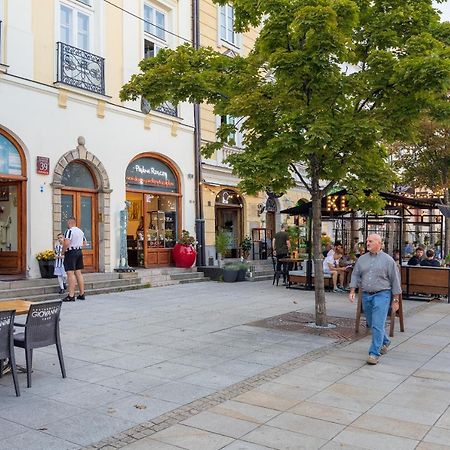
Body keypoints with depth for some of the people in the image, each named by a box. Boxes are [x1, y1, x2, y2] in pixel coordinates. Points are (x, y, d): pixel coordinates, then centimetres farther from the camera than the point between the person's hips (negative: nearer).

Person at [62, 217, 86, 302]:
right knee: (78, 273, 12)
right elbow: (84, 242, 21)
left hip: (71, 253, -8)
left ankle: (71, 296, -11)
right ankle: (82, 294, 15)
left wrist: (63, 251, -10)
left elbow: (67, 243, -24)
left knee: (70, 273, -8)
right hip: (79, 252, 8)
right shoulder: (81, 231, 14)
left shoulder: (69, 231, -13)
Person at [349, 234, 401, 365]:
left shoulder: (387, 260, -2)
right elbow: (355, 275, 12)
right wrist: (352, 291, -2)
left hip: (381, 295, -5)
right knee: (371, 324, 15)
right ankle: (385, 342, 40)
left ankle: (374, 353, -6)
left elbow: (395, 280, 0)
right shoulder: (362, 259, 9)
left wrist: (395, 300, -1)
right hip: (366, 295, 5)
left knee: (377, 325, -11)